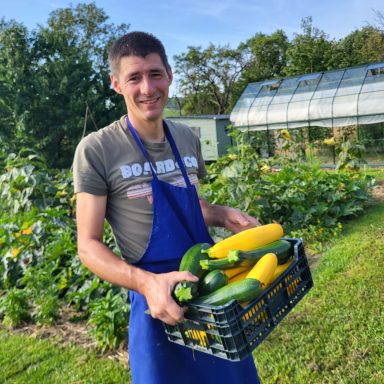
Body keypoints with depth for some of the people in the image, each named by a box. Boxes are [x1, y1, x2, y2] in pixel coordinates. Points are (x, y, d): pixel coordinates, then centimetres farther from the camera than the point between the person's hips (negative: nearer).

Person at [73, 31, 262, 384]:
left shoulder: (188, 138, 2)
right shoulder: (97, 150, -14)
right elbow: (89, 246, -12)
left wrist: (224, 216, -5)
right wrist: (146, 282, -28)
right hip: (156, 301, -5)